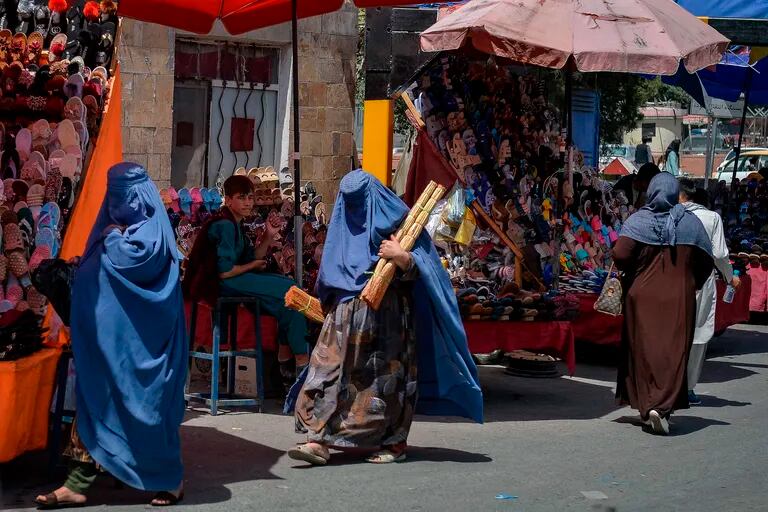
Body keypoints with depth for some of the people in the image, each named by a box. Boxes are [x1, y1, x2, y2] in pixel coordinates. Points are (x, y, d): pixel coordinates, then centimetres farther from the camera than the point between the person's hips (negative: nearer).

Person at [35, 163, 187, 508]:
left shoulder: (151, 231, -7)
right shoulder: (113, 228, 16)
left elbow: (130, 259, -27)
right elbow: (90, 273, 16)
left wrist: (111, 240, -8)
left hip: (139, 343, -7)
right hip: (105, 338, 7)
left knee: (146, 406, 0)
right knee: (94, 402, 3)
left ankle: (169, 480, 13)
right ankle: (78, 484, 4)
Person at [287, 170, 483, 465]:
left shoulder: (398, 221, -2)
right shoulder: (343, 224, 13)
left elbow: (416, 272, -6)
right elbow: (330, 274, 21)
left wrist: (403, 257, -25)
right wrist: (328, 303, 11)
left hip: (387, 316, -4)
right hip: (347, 316, 4)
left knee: (385, 375, 0)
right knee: (331, 369, -7)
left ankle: (395, 442, 12)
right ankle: (320, 440, -11)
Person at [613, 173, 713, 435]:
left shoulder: (638, 221, -6)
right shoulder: (691, 222, -1)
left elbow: (620, 255, -18)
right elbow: (706, 261, 1)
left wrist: (633, 270, 3)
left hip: (642, 296, 0)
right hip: (679, 298, 0)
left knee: (643, 350, 11)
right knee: (674, 352, 0)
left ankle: (645, 406, 13)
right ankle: (661, 406, -17)